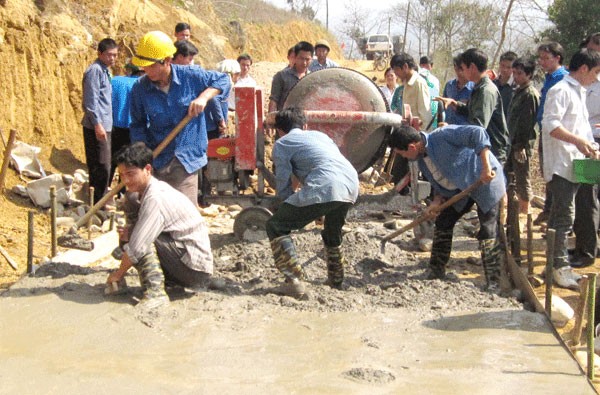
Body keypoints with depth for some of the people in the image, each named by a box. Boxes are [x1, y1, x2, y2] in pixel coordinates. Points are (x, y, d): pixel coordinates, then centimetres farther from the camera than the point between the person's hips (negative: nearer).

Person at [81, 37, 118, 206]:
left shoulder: (105, 70, 17)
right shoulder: (95, 70, -12)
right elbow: (91, 100, -18)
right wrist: (97, 124, -22)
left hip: (104, 125, 10)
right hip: (97, 126, -10)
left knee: (100, 166, 15)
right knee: (102, 166, -9)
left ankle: (98, 202, 23)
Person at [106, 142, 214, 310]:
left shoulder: (155, 198, -21)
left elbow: (137, 247, -22)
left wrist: (118, 274, -6)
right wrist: (130, 233, -7)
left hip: (196, 269, -9)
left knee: (139, 240, -17)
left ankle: (155, 291, -19)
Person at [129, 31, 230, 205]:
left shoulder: (190, 76, -6)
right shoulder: (140, 88, -2)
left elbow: (223, 80, 7)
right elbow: (138, 125, 7)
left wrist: (204, 97, -11)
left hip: (187, 158, -1)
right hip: (156, 161, 2)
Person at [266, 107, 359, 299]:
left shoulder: (281, 144, 15)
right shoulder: (320, 134, 33)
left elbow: (283, 186, 7)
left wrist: (296, 207, 25)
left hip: (323, 188, -6)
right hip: (352, 184, 7)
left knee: (276, 226, 8)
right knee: (332, 232, 33)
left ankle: (294, 281, -2)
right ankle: (336, 280, 41)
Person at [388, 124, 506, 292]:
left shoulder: (443, 136, -27)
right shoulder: (422, 161, 1)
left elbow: (477, 133, -35)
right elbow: (440, 183, 9)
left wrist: (486, 166, -39)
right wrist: (437, 201, -12)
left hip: (486, 180, -9)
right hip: (460, 189, 9)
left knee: (487, 233, -9)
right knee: (442, 223, 6)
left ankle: (493, 285, -2)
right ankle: (435, 275, 18)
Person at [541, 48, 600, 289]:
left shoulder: (579, 91, 21)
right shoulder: (561, 90, -10)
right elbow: (551, 124, -21)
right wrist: (578, 141, -28)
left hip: (574, 164, 10)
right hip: (560, 165, -10)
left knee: (561, 217, 12)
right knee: (564, 217, -9)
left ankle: (558, 265, 18)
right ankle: (560, 267, -4)